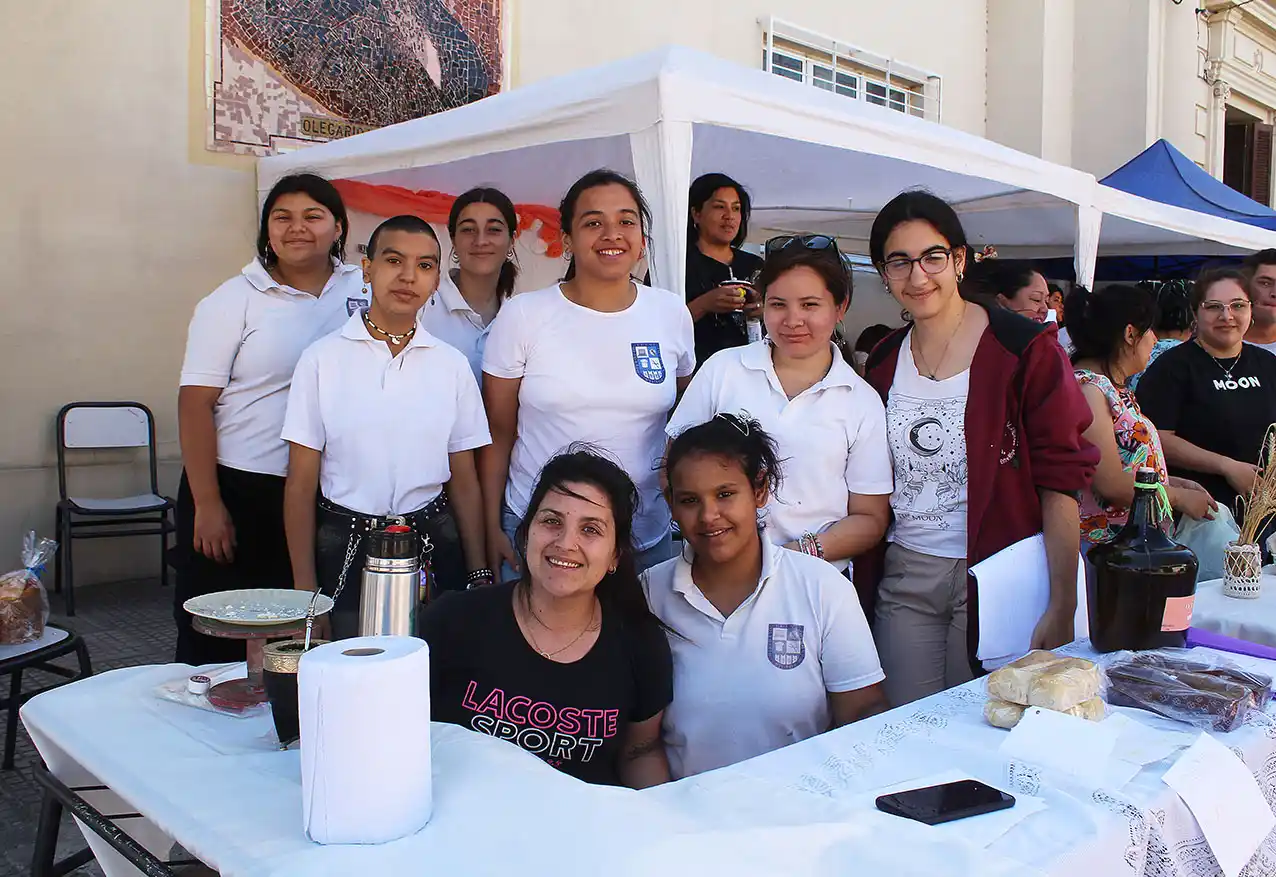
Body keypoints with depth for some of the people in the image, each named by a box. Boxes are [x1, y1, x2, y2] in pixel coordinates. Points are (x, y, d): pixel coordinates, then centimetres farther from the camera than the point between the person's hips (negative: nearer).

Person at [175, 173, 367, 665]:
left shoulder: (364, 291, 6)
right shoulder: (233, 301, -2)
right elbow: (196, 403, -6)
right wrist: (207, 504, -11)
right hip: (235, 490, -2)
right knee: (215, 645, 6)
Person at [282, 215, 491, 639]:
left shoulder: (453, 365, 4)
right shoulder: (322, 358, -2)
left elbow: (464, 482, 7)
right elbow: (301, 484, -2)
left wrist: (479, 577, 3)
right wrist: (305, 590, -5)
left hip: (433, 545, 2)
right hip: (345, 546, -1)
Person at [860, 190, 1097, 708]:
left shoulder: (1026, 349, -7)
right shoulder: (883, 363, 8)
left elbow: (1061, 479, -10)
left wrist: (1062, 607, -16)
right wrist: (863, 585, 8)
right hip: (904, 579, 4)